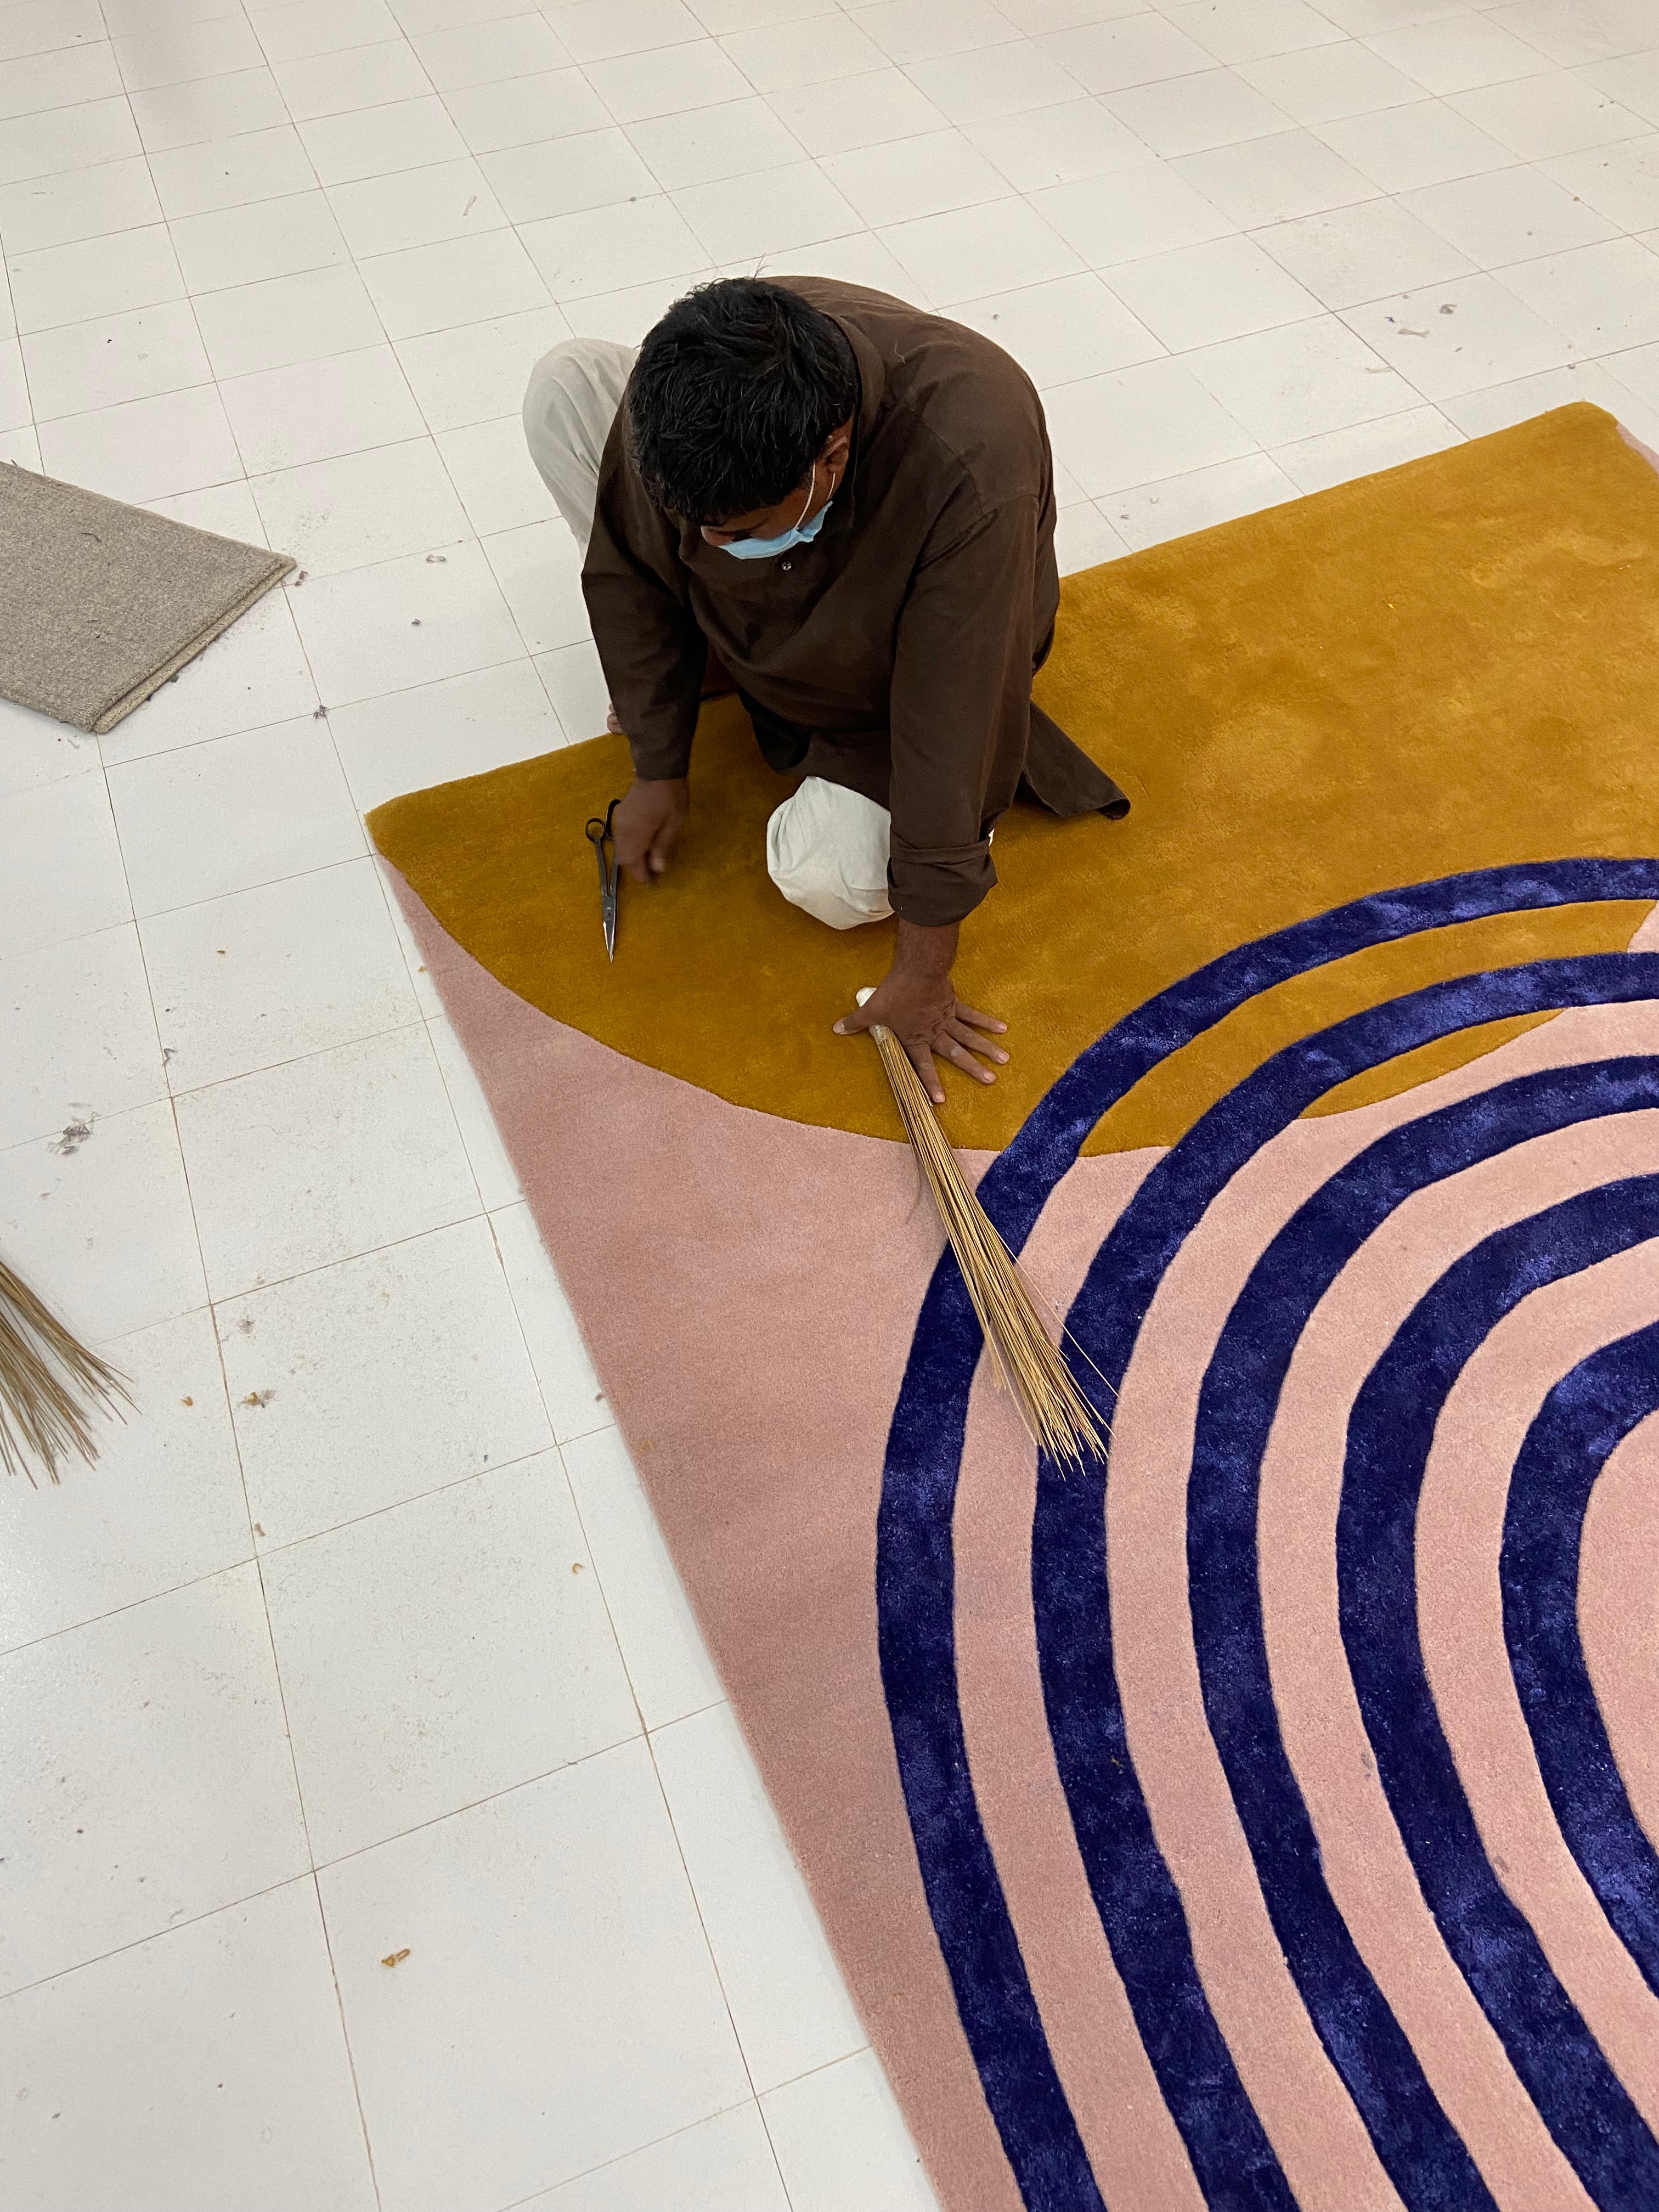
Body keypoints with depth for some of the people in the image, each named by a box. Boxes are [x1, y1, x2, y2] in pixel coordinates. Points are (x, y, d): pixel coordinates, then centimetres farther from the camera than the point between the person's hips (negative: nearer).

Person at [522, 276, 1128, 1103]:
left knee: (832, 881, -29)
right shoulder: (692, 386, -31)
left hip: (891, 681, -3)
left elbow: (953, 723, -38)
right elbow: (629, 567, -13)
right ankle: (696, 649, 5)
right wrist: (658, 768, -10)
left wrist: (923, 968, -31)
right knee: (564, 381, -12)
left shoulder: (970, 469, -44)